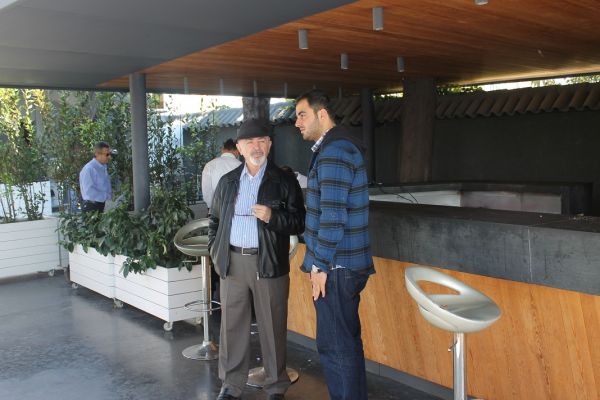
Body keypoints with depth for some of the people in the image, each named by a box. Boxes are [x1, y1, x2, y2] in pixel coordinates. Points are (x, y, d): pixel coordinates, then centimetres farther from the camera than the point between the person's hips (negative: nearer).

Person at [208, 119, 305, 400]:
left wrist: (272, 217, -19)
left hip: (269, 264, -3)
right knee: (232, 326, 9)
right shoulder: (227, 182, 12)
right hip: (232, 262, 3)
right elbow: (215, 220, 20)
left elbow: (298, 223, -3)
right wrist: (215, 251, 9)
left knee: (273, 327, 5)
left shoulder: (284, 181, 1)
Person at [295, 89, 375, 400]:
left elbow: (332, 217, -22)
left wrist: (320, 265, -16)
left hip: (335, 268, -10)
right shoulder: (341, 146, 16)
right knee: (347, 341, 19)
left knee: (336, 346, 0)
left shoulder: (333, 152, -16)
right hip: (344, 265, 10)